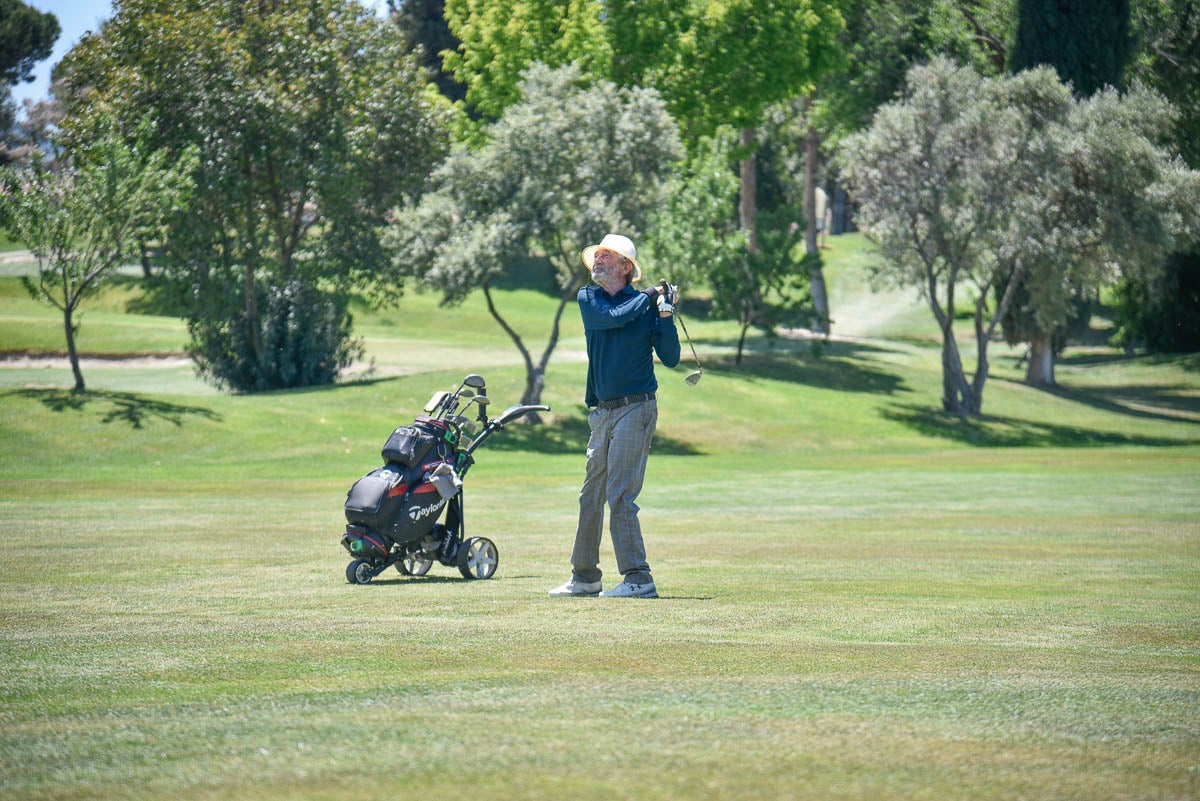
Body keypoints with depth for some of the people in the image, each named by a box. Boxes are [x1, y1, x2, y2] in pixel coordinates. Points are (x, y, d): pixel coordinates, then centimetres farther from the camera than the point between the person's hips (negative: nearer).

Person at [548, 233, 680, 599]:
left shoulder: (646, 304, -3)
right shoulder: (588, 298, 8)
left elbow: (670, 358, -7)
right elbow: (612, 318, -12)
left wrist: (665, 314, -18)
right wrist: (648, 298, -6)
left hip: (636, 408, -6)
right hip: (602, 411, 6)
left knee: (620, 496, -13)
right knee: (591, 496, 11)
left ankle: (638, 579, -13)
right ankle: (585, 576, 21)